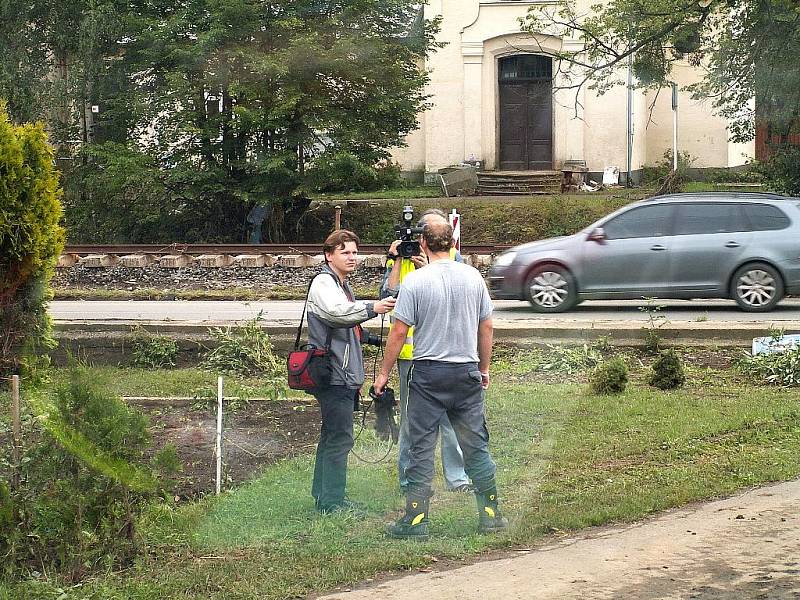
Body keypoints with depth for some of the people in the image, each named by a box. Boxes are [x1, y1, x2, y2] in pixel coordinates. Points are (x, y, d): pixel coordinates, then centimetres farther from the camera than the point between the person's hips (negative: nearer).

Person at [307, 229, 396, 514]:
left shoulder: (342, 286, 22)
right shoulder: (323, 283, -10)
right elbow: (335, 312, -32)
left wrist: (356, 376, 30)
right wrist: (371, 308, -45)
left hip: (343, 376, 10)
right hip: (333, 375, -10)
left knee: (332, 436, 15)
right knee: (340, 438, -11)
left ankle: (322, 495, 23)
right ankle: (331, 502, -10)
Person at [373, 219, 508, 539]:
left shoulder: (415, 280, -9)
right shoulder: (473, 277, 2)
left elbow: (399, 332, -9)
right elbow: (487, 327, 9)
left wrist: (384, 372, 1)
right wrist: (484, 368, 21)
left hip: (428, 372, -3)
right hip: (467, 371, 3)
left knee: (422, 446, 2)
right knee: (476, 444, 10)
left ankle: (416, 520, 3)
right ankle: (490, 515, 13)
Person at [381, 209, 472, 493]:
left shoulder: (452, 257, 7)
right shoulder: (398, 258, 5)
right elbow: (388, 295, -7)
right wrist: (397, 261, -9)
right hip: (412, 349, -1)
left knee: (451, 415, 3)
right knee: (411, 416, 5)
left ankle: (457, 477, 12)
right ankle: (409, 478, 14)